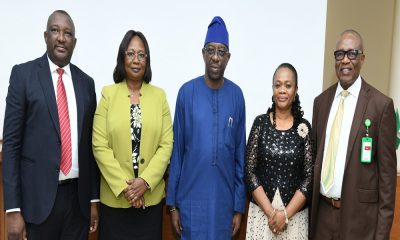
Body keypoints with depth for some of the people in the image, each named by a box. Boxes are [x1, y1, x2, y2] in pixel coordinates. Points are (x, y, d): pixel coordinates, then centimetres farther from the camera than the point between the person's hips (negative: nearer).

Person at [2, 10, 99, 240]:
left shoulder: (86, 82, 7)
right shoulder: (23, 74, -3)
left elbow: (90, 144, 8)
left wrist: (94, 198, 8)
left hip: (78, 195, 3)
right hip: (40, 196, -3)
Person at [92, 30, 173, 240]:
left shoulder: (159, 95, 3)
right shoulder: (108, 94, -1)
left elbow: (166, 144, -1)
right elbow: (100, 146, -6)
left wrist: (146, 181, -12)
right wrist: (123, 185, -12)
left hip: (151, 196, 1)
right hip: (115, 196, -1)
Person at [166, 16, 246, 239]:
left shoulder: (236, 95, -2)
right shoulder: (187, 92, -6)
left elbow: (240, 153, 2)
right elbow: (177, 150, -1)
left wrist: (239, 206, 3)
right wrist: (173, 202, 0)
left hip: (224, 198, 2)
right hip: (191, 197, -1)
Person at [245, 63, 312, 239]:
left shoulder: (304, 127, -3)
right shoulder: (260, 123, -4)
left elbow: (309, 177, -3)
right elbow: (249, 171, -5)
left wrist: (286, 213, -11)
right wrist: (270, 212, -11)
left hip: (295, 213, 0)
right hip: (261, 210, 0)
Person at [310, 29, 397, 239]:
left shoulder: (381, 104, -8)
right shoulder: (321, 101, 5)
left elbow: (387, 170, -7)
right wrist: (310, 206, 8)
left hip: (359, 215, -3)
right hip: (321, 212, 4)